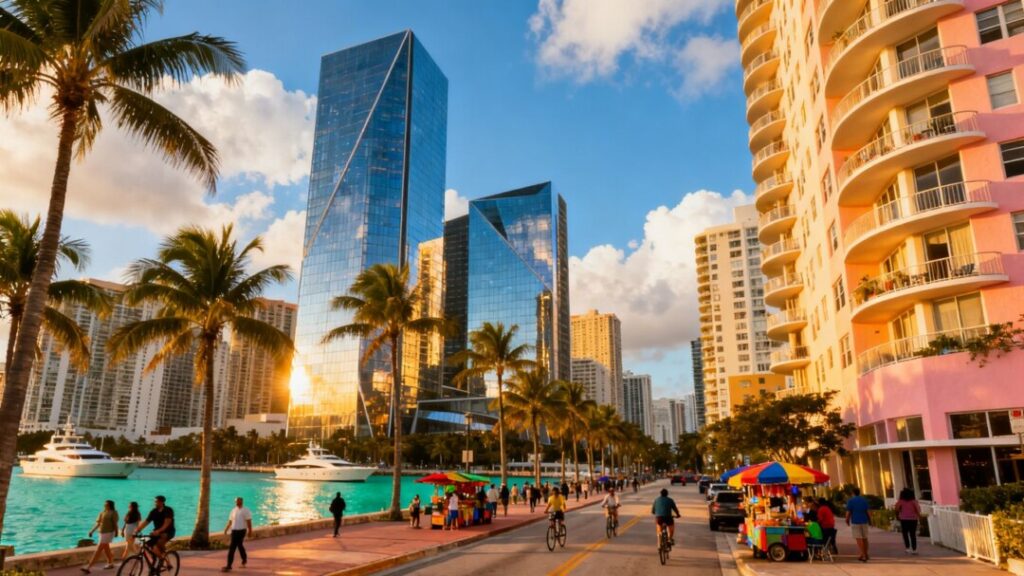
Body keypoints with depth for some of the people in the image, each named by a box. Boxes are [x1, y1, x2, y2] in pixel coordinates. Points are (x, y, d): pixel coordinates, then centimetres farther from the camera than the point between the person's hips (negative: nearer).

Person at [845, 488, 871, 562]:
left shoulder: (850, 501, -4)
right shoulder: (864, 500, 6)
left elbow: (848, 512, -7)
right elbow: (867, 512, 3)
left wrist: (847, 520, 6)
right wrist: (870, 521, 12)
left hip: (855, 522, -4)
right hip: (864, 521, 4)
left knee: (859, 539, -5)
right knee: (865, 538, 13)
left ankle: (863, 555, -13)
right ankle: (865, 555, 21)